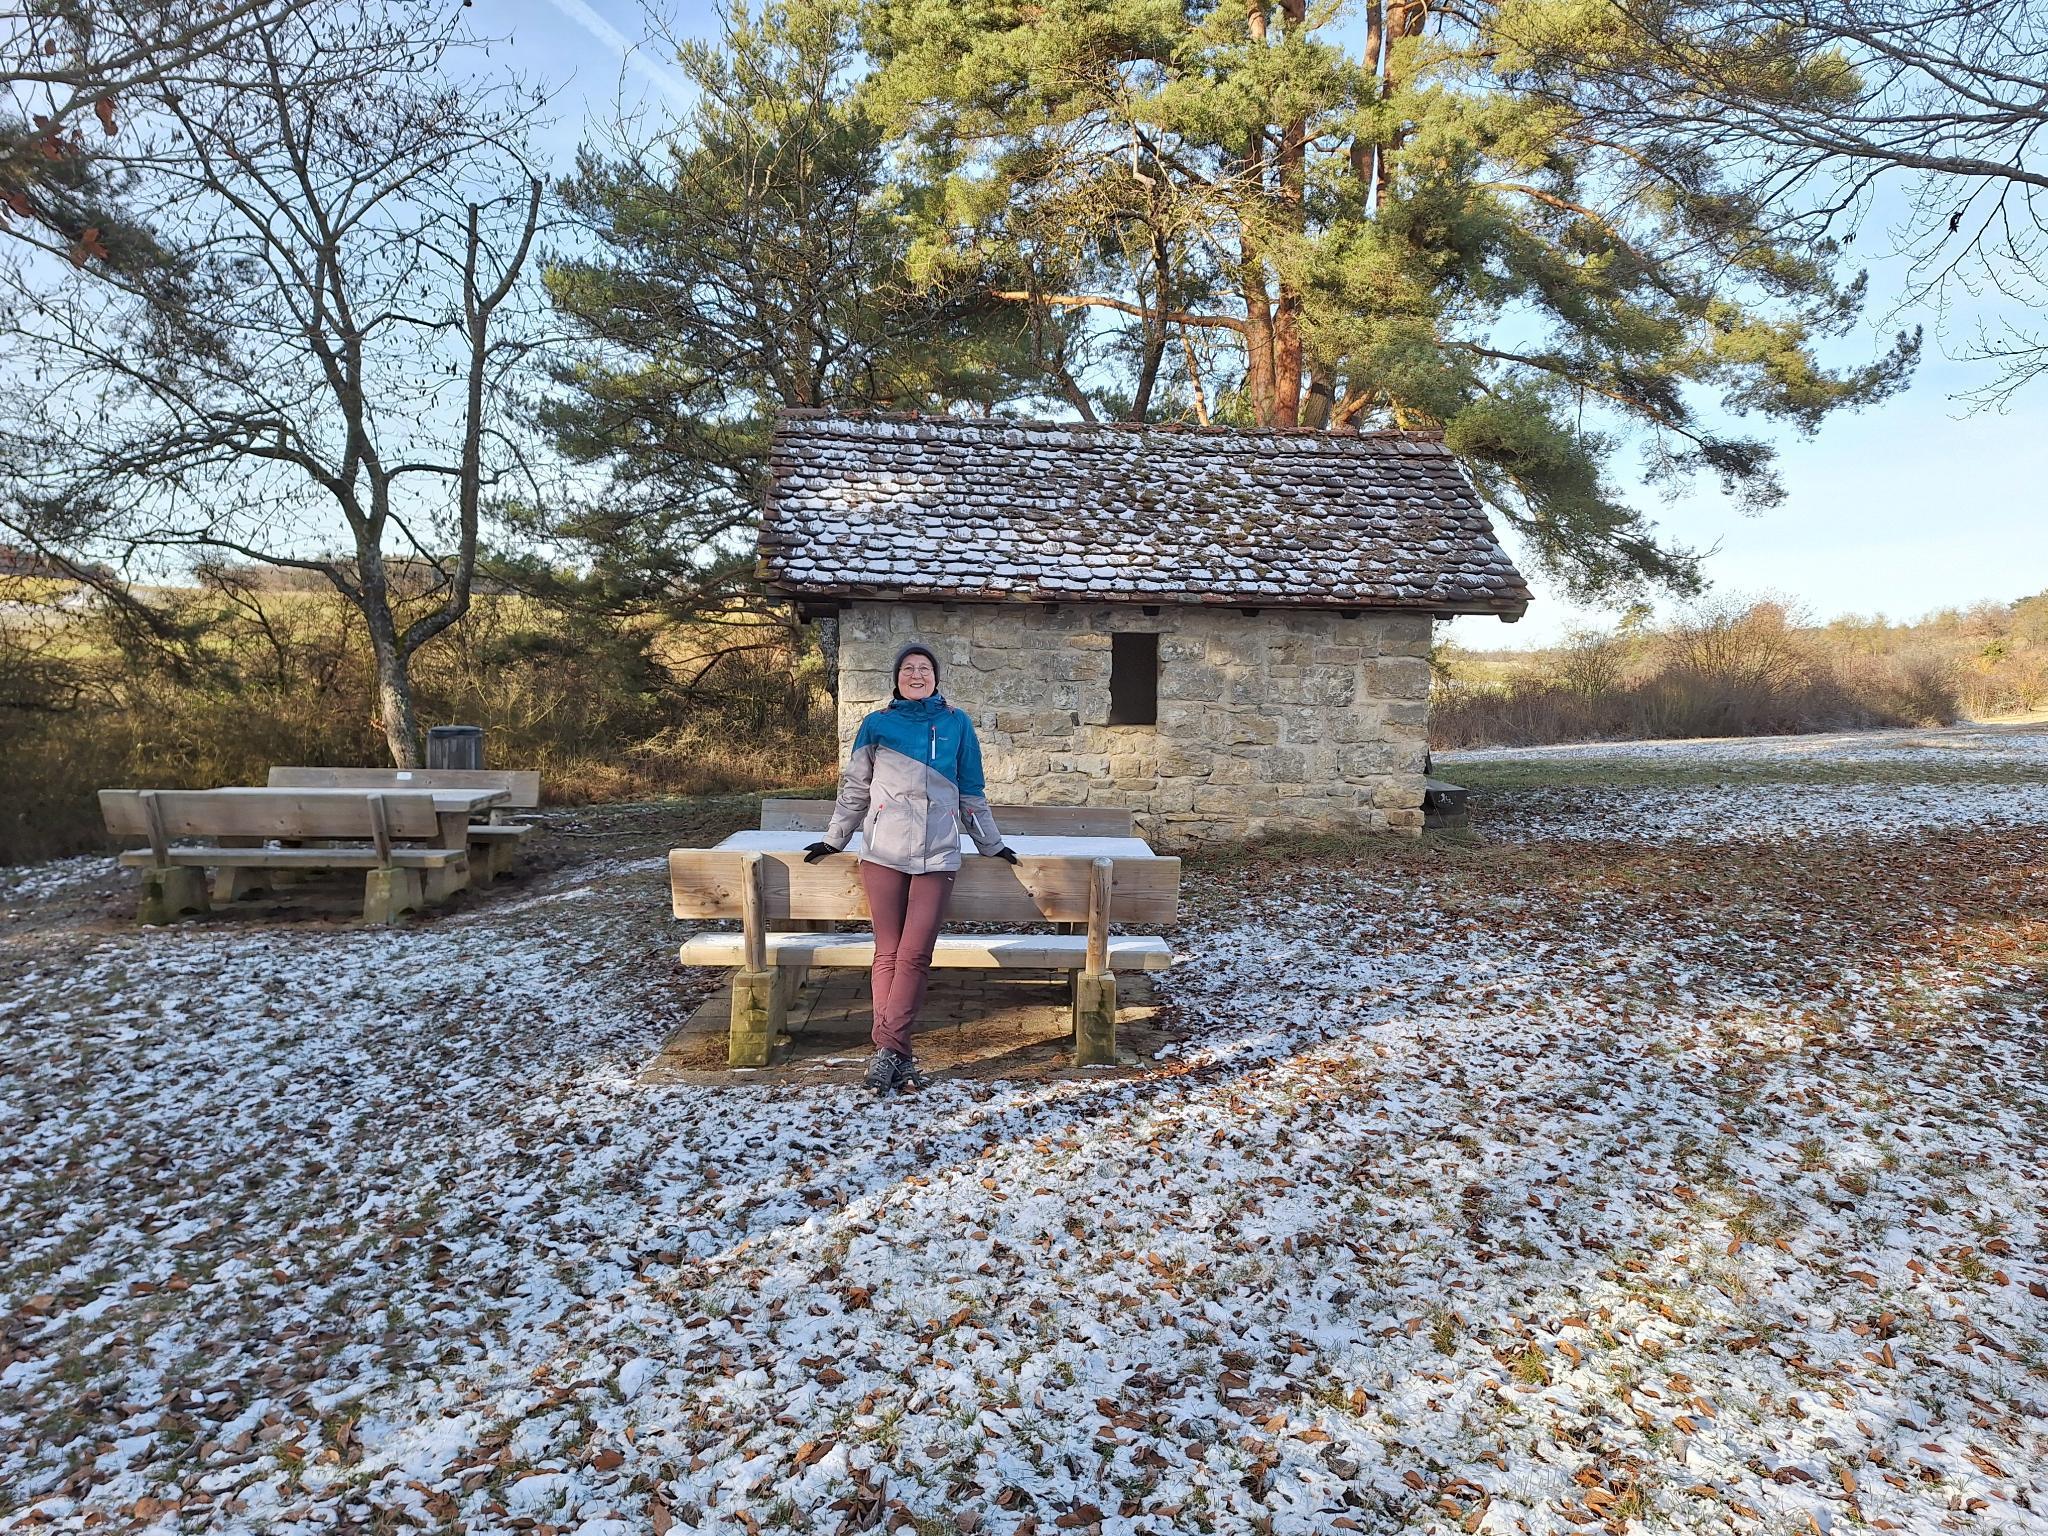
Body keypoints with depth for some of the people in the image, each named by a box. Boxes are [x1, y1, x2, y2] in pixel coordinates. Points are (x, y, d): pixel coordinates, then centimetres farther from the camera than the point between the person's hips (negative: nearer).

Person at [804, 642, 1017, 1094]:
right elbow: (854, 789, 17)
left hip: (937, 854, 0)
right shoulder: (877, 724, 9)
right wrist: (833, 839, 18)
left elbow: (971, 791, 17)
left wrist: (990, 844, 20)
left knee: (915, 955, -9)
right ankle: (896, 1055, 2)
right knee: (888, 954, -1)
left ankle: (888, 1050, -6)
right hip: (883, 852, 0)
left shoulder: (956, 723, 10)